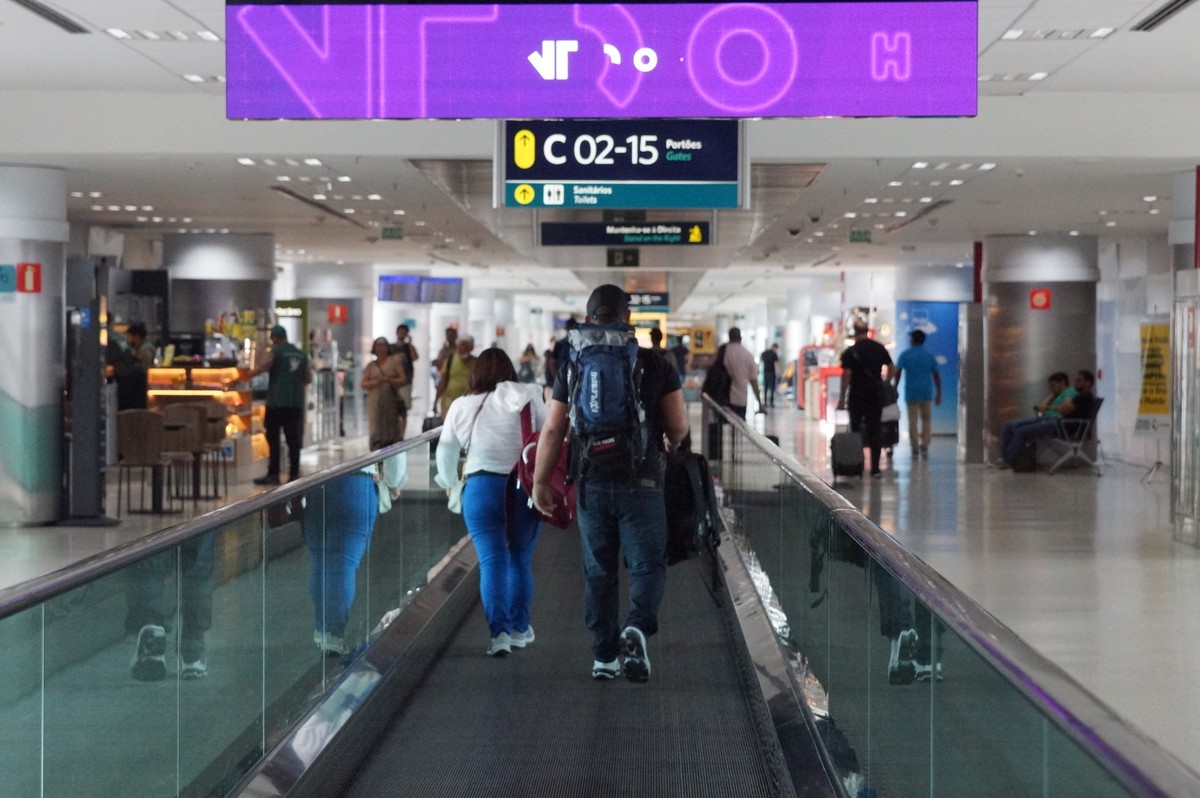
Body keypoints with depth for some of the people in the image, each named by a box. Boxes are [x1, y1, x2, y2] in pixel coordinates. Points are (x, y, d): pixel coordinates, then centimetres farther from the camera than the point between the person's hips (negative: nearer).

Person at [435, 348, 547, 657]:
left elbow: (445, 451, 12)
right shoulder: (527, 397, 0)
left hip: (482, 488, -1)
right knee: (520, 559, 13)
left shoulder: (462, 407, 4)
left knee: (492, 560, -1)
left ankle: (498, 631, -12)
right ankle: (519, 628, 21)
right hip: (525, 487, 1)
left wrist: (449, 482, 31)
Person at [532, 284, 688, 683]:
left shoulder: (573, 367, 1)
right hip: (641, 484, -2)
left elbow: (552, 431, 0)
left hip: (592, 485, 2)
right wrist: (669, 445, 22)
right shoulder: (656, 364, -3)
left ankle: (603, 657, 14)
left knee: (598, 573, 12)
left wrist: (540, 482, 10)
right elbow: (678, 425, -1)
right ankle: (636, 628, -22)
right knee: (648, 565, 5)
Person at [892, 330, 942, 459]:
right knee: (926, 420, 11)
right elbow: (936, 375, 5)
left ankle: (915, 449, 1)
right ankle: (924, 446, -3)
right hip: (927, 393, 1)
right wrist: (939, 394, 9)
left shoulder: (905, 355, 0)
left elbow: (897, 373, -7)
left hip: (911, 393, -1)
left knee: (912, 421, 4)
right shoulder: (930, 355, 6)